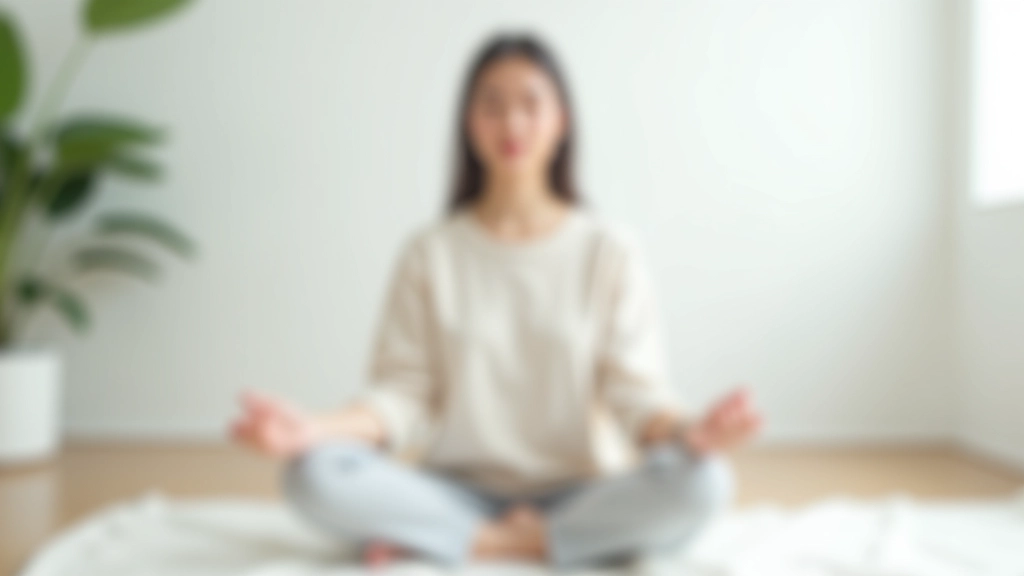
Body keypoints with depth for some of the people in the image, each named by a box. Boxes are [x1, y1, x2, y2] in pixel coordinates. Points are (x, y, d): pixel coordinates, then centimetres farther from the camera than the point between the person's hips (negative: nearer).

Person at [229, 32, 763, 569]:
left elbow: (635, 390, -5)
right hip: (459, 494, 0)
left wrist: (687, 431, -27)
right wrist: (318, 427, -22)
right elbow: (402, 393, -3)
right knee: (314, 474, -26)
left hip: (581, 495, 1)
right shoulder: (429, 253, 3)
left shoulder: (611, 250, 1)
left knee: (702, 482, -29)